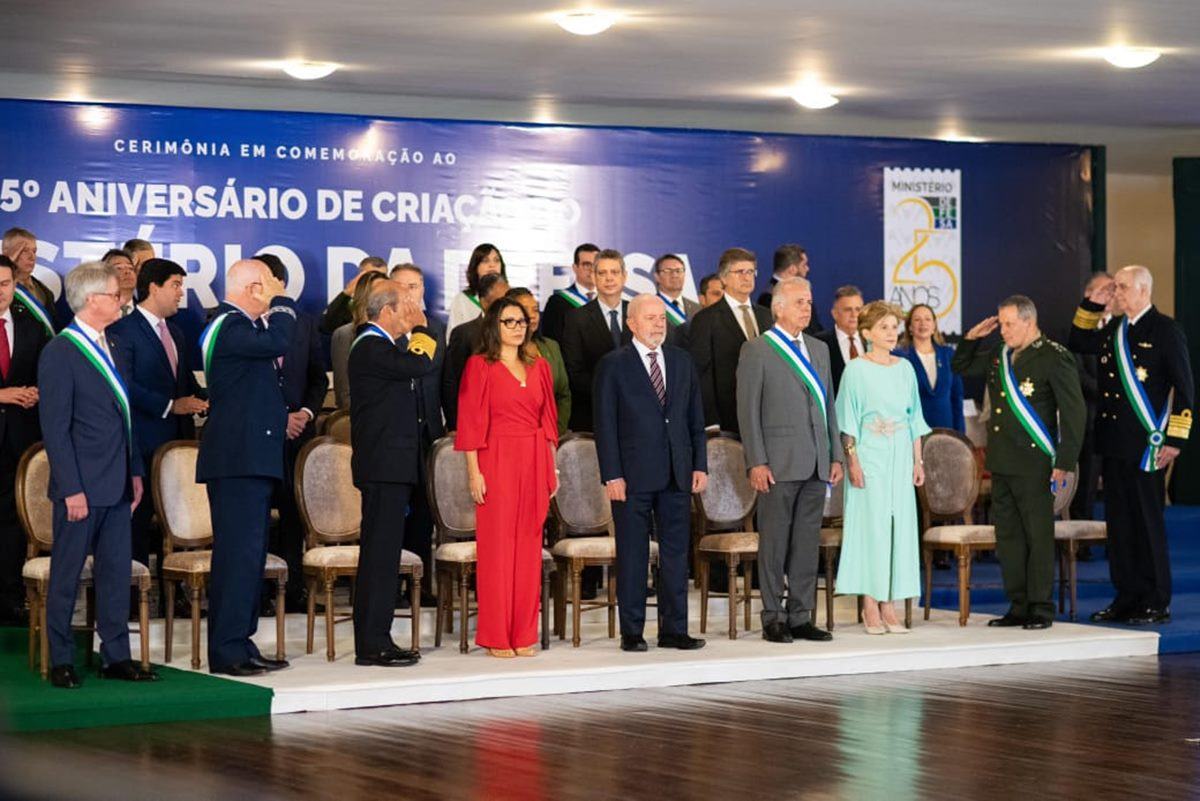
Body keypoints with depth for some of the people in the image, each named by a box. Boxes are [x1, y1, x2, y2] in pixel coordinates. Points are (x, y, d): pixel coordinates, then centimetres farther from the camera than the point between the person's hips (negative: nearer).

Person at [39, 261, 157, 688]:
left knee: (116, 571, 9)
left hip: (116, 484, 8)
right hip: (82, 485, -8)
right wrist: (71, 489, -17)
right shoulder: (59, 353, -12)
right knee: (66, 573, 2)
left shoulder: (109, 347, 14)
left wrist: (135, 471, 14)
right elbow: (55, 428, -14)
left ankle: (116, 656, 15)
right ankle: (61, 661, 9)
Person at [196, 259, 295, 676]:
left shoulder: (238, 325, 19)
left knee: (248, 553, 12)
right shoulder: (228, 326, -13)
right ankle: (227, 650, -10)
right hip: (239, 458, -11)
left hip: (249, 457, 11)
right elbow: (277, 342, -26)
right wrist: (281, 302, -11)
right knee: (238, 552, -11)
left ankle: (239, 644, 17)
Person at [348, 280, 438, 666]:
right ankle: (371, 644, -7)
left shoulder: (379, 346, 18)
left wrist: (415, 331, 16)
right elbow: (420, 364, -21)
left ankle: (377, 640, 15)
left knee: (383, 554, 11)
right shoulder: (371, 347, -14)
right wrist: (419, 329, -3)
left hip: (392, 466, 11)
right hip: (384, 465, -11)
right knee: (380, 553, -9)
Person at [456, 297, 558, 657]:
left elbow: (548, 419, 15)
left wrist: (551, 467, 10)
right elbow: (472, 422, -5)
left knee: (528, 547, 5)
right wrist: (474, 472, -11)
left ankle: (523, 635, 11)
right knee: (497, 546, -4)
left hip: (534, 463, 5)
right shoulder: (480, 366, -1)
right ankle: (495, 637, 2)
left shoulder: (539, 367, 13)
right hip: (497, 463, -5)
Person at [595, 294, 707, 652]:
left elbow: (696, 418, 14)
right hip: (633, 476, -4)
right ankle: (632, 632, 8)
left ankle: (674, 629, 13)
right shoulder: (613, 365, -2)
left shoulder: (682, 361, 11)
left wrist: (700, 465, 6)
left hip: (676, 475, 4)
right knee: (632, 555, 1)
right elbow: (605, 424, -5)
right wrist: (612, 475, -12)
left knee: (676, 553, 6)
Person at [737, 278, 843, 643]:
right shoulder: (757, 350, -3)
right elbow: (748, 410, -7)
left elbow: (828, 406, 18)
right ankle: (773, 619, 5)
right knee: (774, 544, -1)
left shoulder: (819, 349, 16)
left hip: (815, 464, 6)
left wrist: (836, 455, 11)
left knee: (808, 544, 8)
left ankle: (800, 617, 14)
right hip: (779, 463, -6)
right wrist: (756, 462, -13)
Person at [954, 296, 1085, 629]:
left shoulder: (1055, 358, -9)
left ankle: (1041, 608, 5)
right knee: (1007, 536, 10)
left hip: (1033, 463, -8)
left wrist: (1064, 462, -14)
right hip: (1002, 462, 8)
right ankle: (1018, 607, 17)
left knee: (1038, 536, -1)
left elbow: (1073, 412, -10)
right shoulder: (999, 356, 13)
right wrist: (972, 338, 10)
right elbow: (960, 367, 29)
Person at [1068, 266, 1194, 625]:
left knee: (1148, 521, -1)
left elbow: (1184, 388, -8)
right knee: (1118, 521, 9)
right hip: (1113, 443, 7)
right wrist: (1091, 305, 14)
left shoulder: (1165, 330, -7)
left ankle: (1156, 604, 5)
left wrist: (1175, 440, -12)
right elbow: (1078, 343, 29)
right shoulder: (1112, 329, 12)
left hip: (1146, 445, -7)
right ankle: (1127, 598, 16)